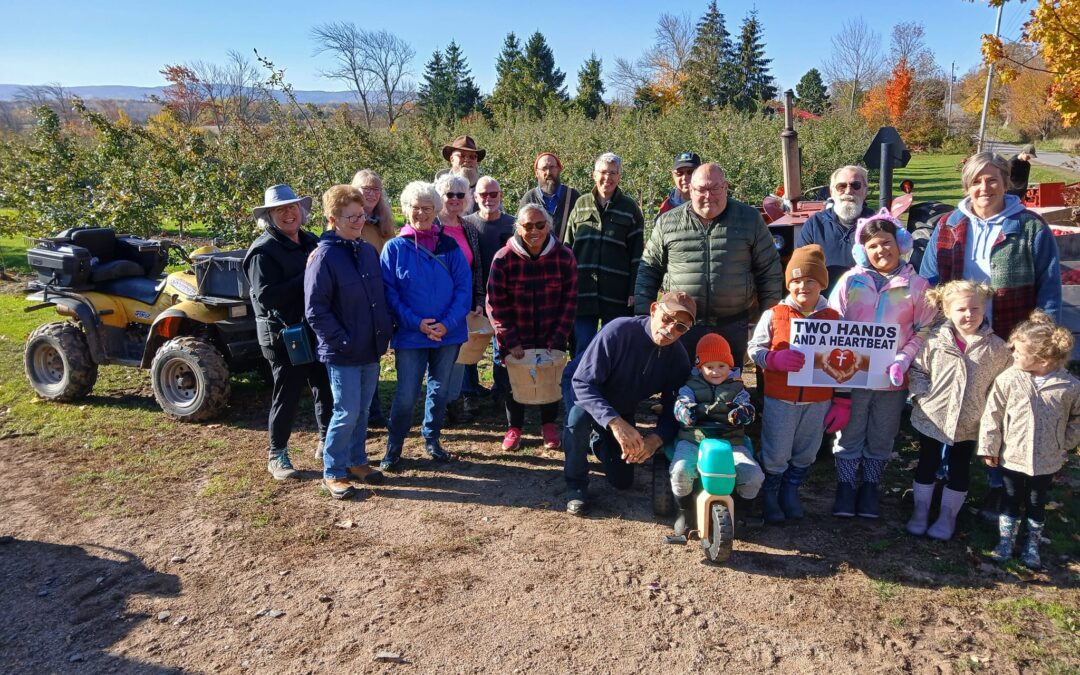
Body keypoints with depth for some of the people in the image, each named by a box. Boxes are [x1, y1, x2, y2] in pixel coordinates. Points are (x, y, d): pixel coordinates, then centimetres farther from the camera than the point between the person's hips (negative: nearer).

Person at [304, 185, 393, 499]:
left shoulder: (368, 251, 6)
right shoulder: (323, 257, -14)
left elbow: (381, 296, 15)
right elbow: (315, 311, -16)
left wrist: (386, 329, 5)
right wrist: (343, 341, -17)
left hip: (372, 350, 6)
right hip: (342, 354, -6)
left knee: (362, 410, 16)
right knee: (347, 413, 0)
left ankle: (357, 461, 33)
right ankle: (333, 472, 16)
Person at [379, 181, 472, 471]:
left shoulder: (449, 246, 1)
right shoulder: (395, 247, -3)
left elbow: (464, 287, -3)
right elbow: (389, 293, -6)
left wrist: (448, 323, -15)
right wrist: (416, 323, -16)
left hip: (448, 333, 2)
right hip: (410, 335, -2)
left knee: (439, 390, 15)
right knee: (406, 395, 1)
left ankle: (431, 440, 33)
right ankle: (393, 447, 20)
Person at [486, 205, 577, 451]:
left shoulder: (564, 257, -10)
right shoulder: (503, 258, -15)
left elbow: (569, 301, -6)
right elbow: (496, 304, -12)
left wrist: (558, 339, -12)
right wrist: (510, 342, -16)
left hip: (550, 337, 1)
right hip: (515, 339, -1)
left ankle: (549, 424, 34)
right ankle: (514, 427, 31)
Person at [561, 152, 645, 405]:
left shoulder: (629, 209, 4)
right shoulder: (581, 204, 10)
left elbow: (637, 254, 1)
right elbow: (567, 248, 11)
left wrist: (634, 291, -6)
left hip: (616, 294, -1)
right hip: (583, 290, 1)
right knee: (583, 349, 1)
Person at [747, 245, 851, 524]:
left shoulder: (833, 318, 0)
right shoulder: (774, 315, -7)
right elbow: (755, 349, -5)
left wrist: (842, 403, 3)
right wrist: (777, 359, -25)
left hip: (819, 401, 3)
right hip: (780, 399, -2)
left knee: (805, 454, 16)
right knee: (776, 454, 6)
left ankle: (790, 491, 37)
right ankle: (769, 494, 27)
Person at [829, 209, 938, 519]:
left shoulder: (916, 285, -2)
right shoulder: (851, 281, -3)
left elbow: (925, 328, -1)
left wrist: (904, 359, -14)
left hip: (893, 379, 1)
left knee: (881, 438, 14)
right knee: (849, 434, 10)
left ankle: (870, 487, 31)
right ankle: (845, 486, 25)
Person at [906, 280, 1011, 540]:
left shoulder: (996, 348, -8)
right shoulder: (935, 340, -10)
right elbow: (917, 370, 0)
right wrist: (922, 396, -11)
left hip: (969, 424, 1)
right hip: (931, 418, 0)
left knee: (958, 471, 14)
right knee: (926, 466, 14)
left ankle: (947, 517, 31)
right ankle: (920, 511, 31)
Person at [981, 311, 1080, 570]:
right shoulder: (1008, 379, -16)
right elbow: (992, 415, -8)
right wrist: (989, 448, -4)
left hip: (1047, 461, 1)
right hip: (1011, 456, 0)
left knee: (1036, 503, 17)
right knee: (1011, 499, 15)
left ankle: (1032, 546, 36)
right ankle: (1005, 541, 32)